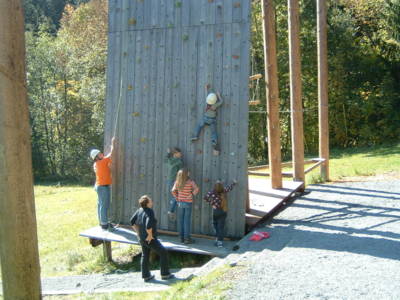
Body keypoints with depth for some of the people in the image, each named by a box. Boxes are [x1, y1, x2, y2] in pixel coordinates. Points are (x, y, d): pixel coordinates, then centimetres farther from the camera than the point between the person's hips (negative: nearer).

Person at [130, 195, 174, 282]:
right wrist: (150, 235, -19)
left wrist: (138, 232, 12)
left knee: (145, 256, 21)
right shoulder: (150, 212, -23)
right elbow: (148, 226, -35)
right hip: (150, 239, -8)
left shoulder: (140, 210, 0)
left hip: (141, 238, 8)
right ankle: (165, 274, 11)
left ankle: (146, 276, 30)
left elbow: (132, 222, 8)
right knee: (163, 253, 5)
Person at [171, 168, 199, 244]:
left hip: (180, 203, 3)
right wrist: (192, 195, -4)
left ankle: (181, 238, 17)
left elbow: (173, 191, -5)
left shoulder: (177, 182, -4)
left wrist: (177, 197, 7)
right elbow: (196, 189, -19)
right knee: (187, 220, 2)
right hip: (188, 203, -3)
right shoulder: (190, 182, -13)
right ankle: (187, 238, 5)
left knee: (180, 220, 10)